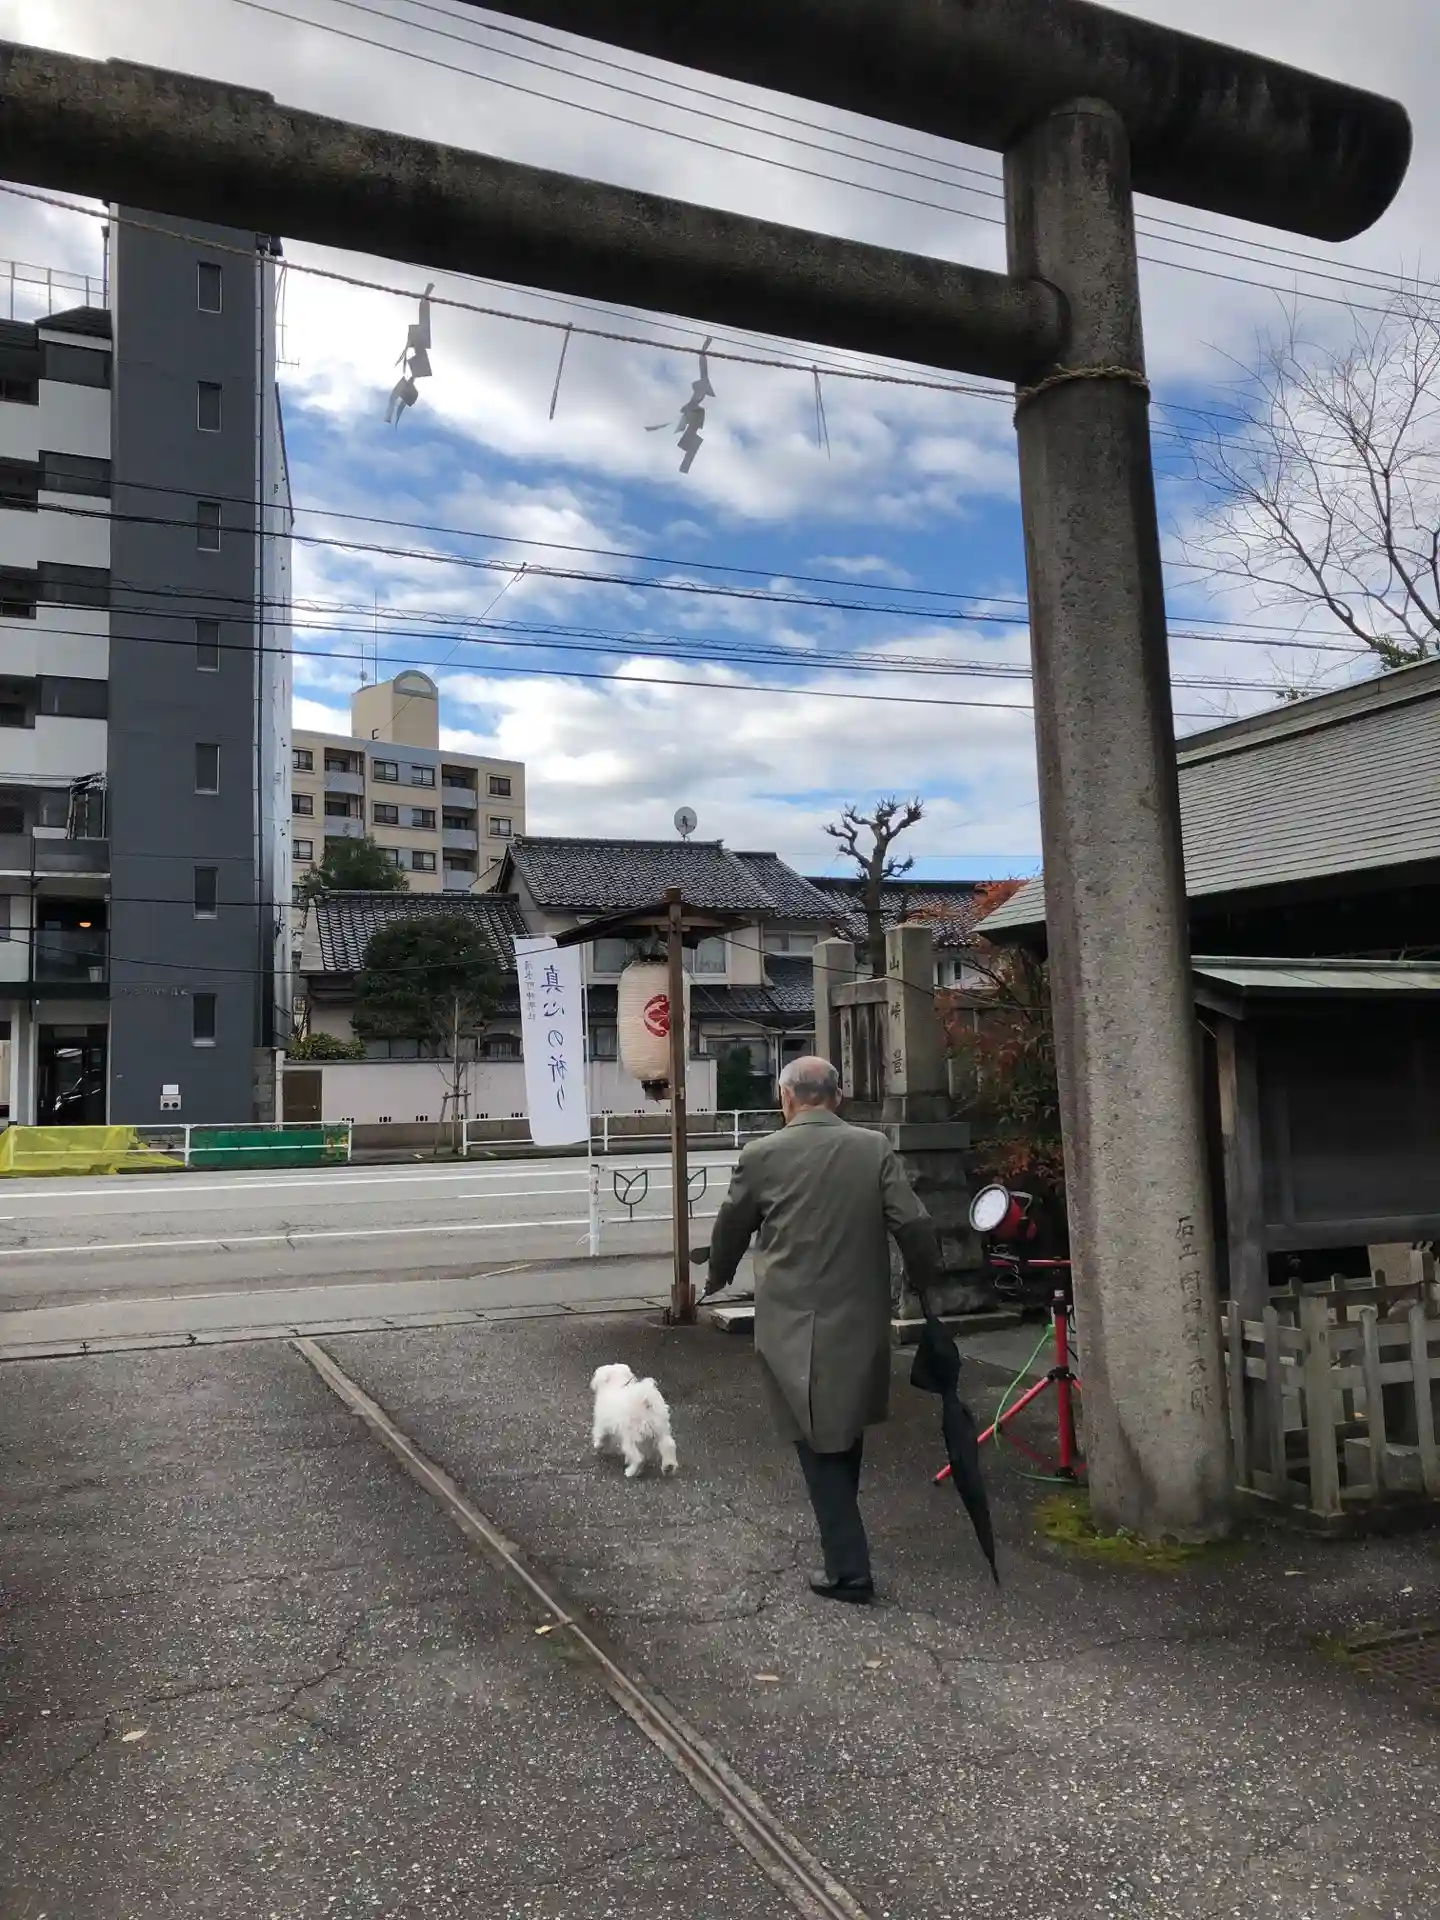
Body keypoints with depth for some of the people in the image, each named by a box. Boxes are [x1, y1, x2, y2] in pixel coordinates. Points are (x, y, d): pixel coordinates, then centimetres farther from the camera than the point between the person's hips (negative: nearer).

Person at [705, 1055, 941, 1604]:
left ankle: (848, 1568, 6)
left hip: (793, 1324, -3)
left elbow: (730, 1228, 6)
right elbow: (915, 1226, -8)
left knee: (819, 1445, 7)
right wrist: (924, 1280, 12)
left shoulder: (762, 1155, -8)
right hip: (861, 1318, 3)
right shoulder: (875, 1148, -6)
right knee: (846, 1432, 23)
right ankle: (843, 1536, 39)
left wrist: (718, 1278, 26)